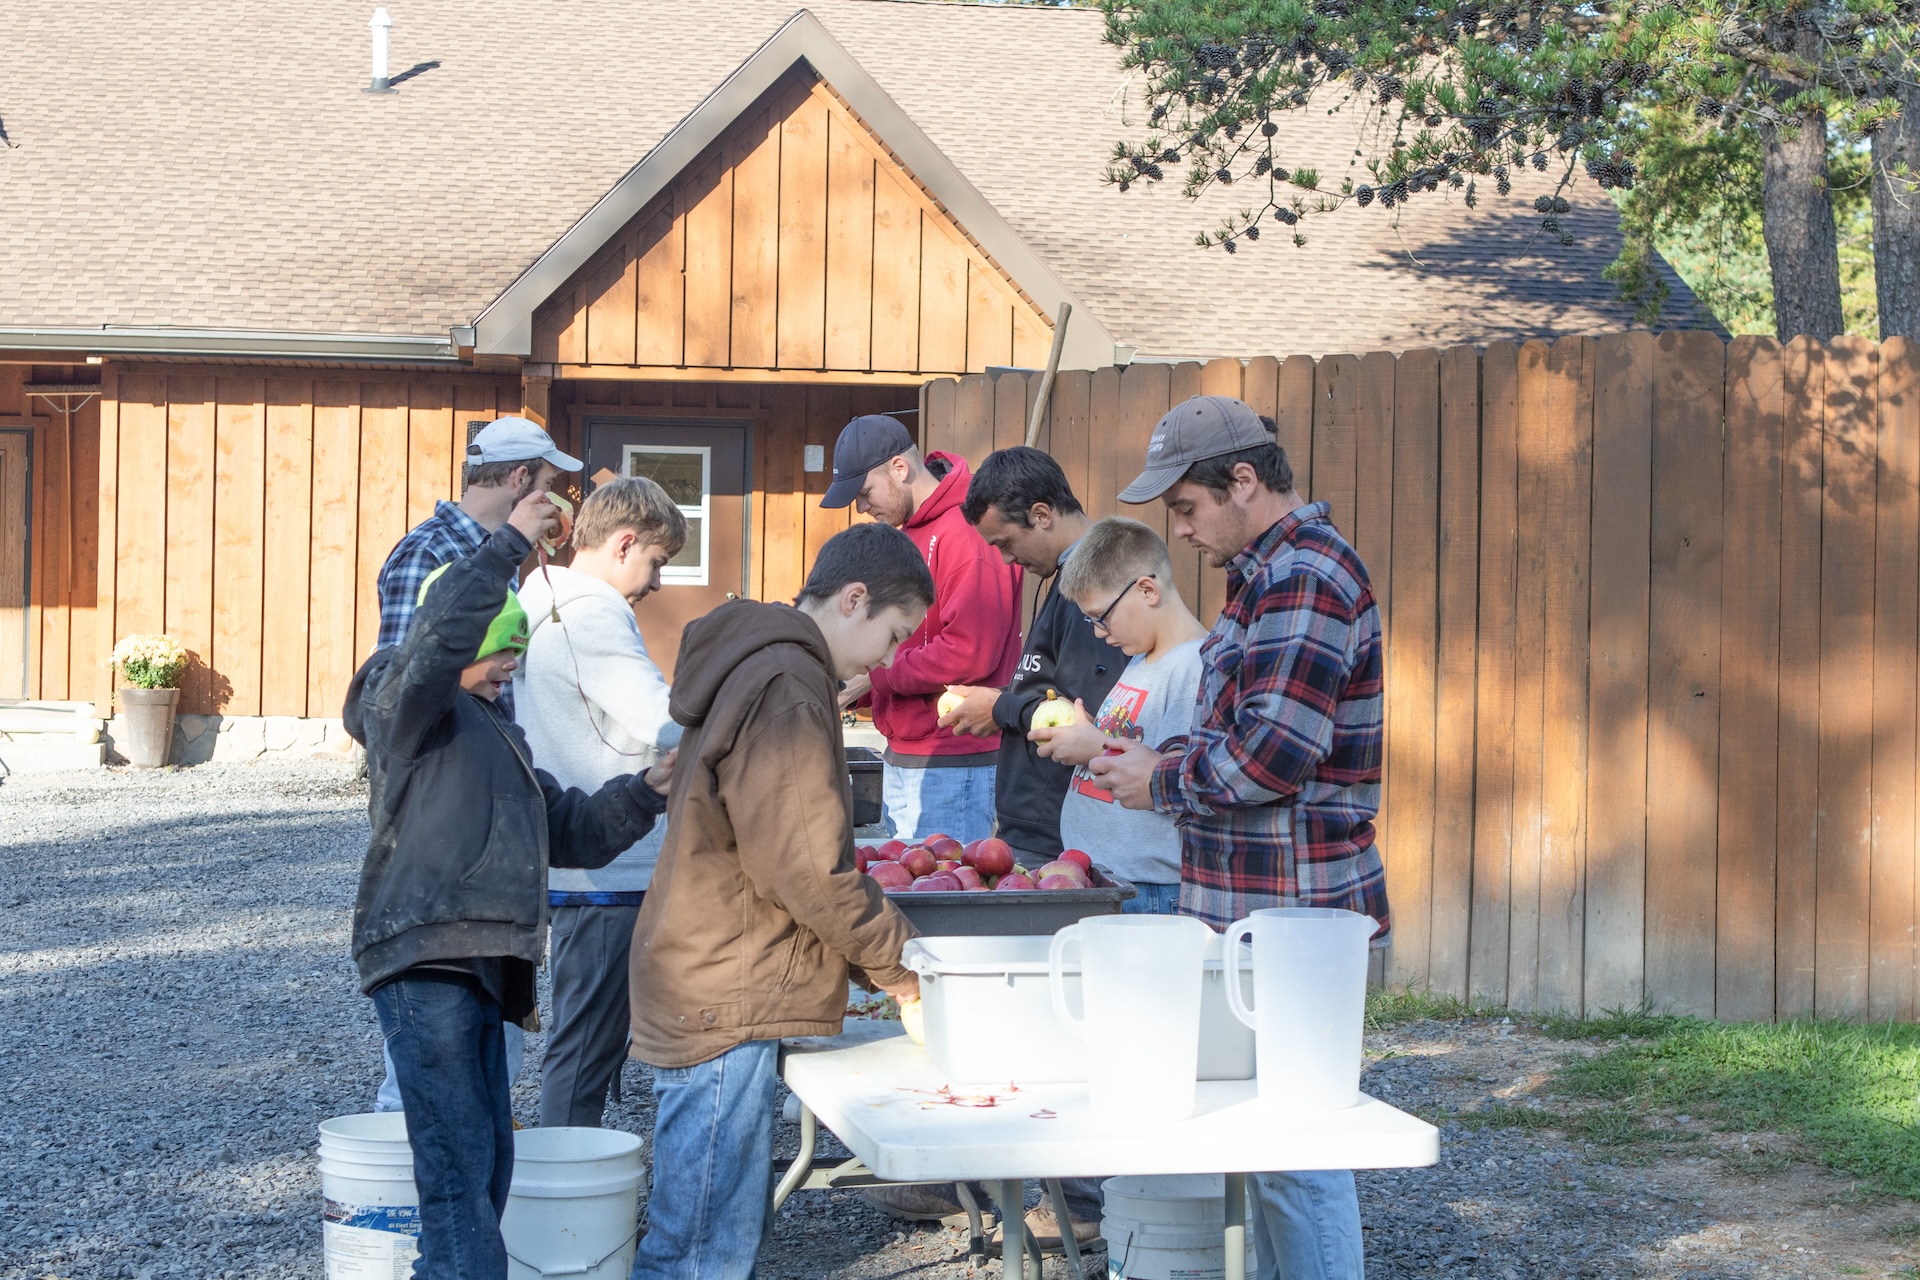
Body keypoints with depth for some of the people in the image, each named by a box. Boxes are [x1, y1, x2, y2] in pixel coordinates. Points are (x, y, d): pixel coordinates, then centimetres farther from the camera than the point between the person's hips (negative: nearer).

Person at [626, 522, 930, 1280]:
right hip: (726, 1009, -11)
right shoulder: (787, 686, -16)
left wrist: (874, 950, 15)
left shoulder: (762, 668, 19)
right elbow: (802, 866, -19)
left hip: (707, 996, 11)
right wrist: (894, 958, -6)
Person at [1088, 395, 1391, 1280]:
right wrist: (1149, 759, 12)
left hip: (1293, 926, -11)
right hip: (1260, 916, 11)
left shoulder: (1305, 579, -17)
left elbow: (1271, 754, -23)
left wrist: (1161, 780, -8)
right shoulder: (1271, 573, 17)